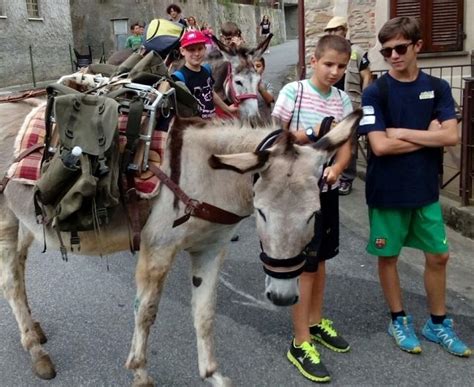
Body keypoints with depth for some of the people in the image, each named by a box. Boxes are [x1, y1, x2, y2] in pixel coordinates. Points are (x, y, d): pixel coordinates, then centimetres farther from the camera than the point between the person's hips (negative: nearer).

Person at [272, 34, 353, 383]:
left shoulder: (343, 100, 4)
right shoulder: (292, 92, -11)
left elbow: (346, 146, 1)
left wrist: (337, 168, -20)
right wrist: (312, 134, -21)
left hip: (327, 188, 6)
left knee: (320, 258, 17)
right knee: (304, 263, -2)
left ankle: (316, 322, 36)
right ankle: (300, 344, 9)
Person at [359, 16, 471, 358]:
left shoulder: (438, 88, 1)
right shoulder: (375, 92, -9)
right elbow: (380, 146, -19)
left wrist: (402, 132, -16)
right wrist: (427, 135, -12)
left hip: (426, 189, 3)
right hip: (387, 192, -3)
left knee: (438, 256, 11)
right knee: (388, 256, 10)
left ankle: (438, 323, 30)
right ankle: (399, 320, 30)